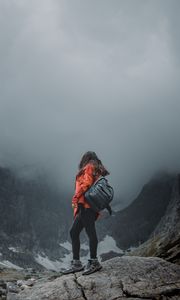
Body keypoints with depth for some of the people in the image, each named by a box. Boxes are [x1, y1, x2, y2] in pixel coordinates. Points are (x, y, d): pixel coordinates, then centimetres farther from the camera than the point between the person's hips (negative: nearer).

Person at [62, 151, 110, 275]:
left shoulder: (89, 167, 2)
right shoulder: (98, 171, 26)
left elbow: (86, 183, -12)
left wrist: (76, 197, -13)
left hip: (86, 204, -9)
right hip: (86, 207, 9)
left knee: (90, 232, -11)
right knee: (74, 232, 9)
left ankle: (94, 261, -11)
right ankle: (76, 263, 11)